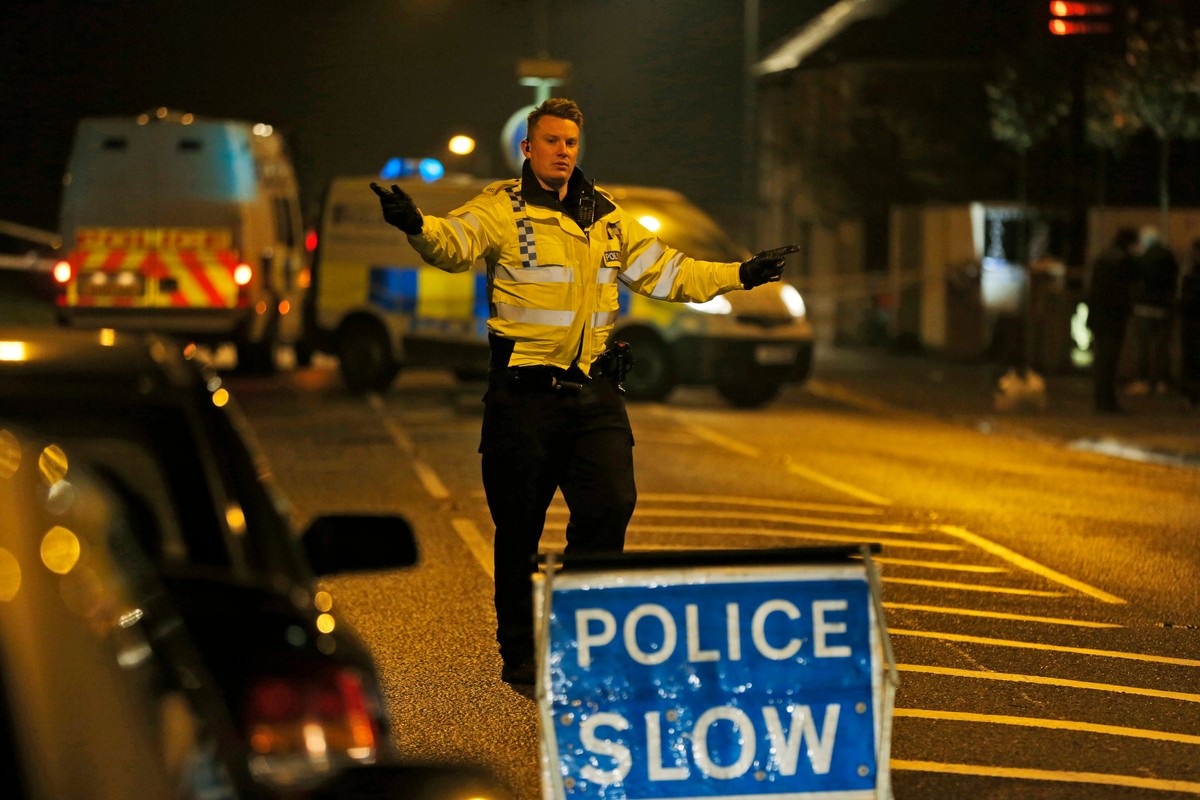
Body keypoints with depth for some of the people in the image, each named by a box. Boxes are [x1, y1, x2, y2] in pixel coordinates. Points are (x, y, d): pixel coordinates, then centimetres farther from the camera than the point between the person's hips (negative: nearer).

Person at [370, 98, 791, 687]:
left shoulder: (606, 217, 14)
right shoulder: (501, 209, -4)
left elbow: (667, 273, 23)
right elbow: (453, 244, -24)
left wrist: (738, 275, 16)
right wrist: (416, 225, -46)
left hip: (594, 394, 4)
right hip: (523, 395, -4)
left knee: (611, 505, -8)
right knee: (519, 524, 3)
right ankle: (520, 653, 16)